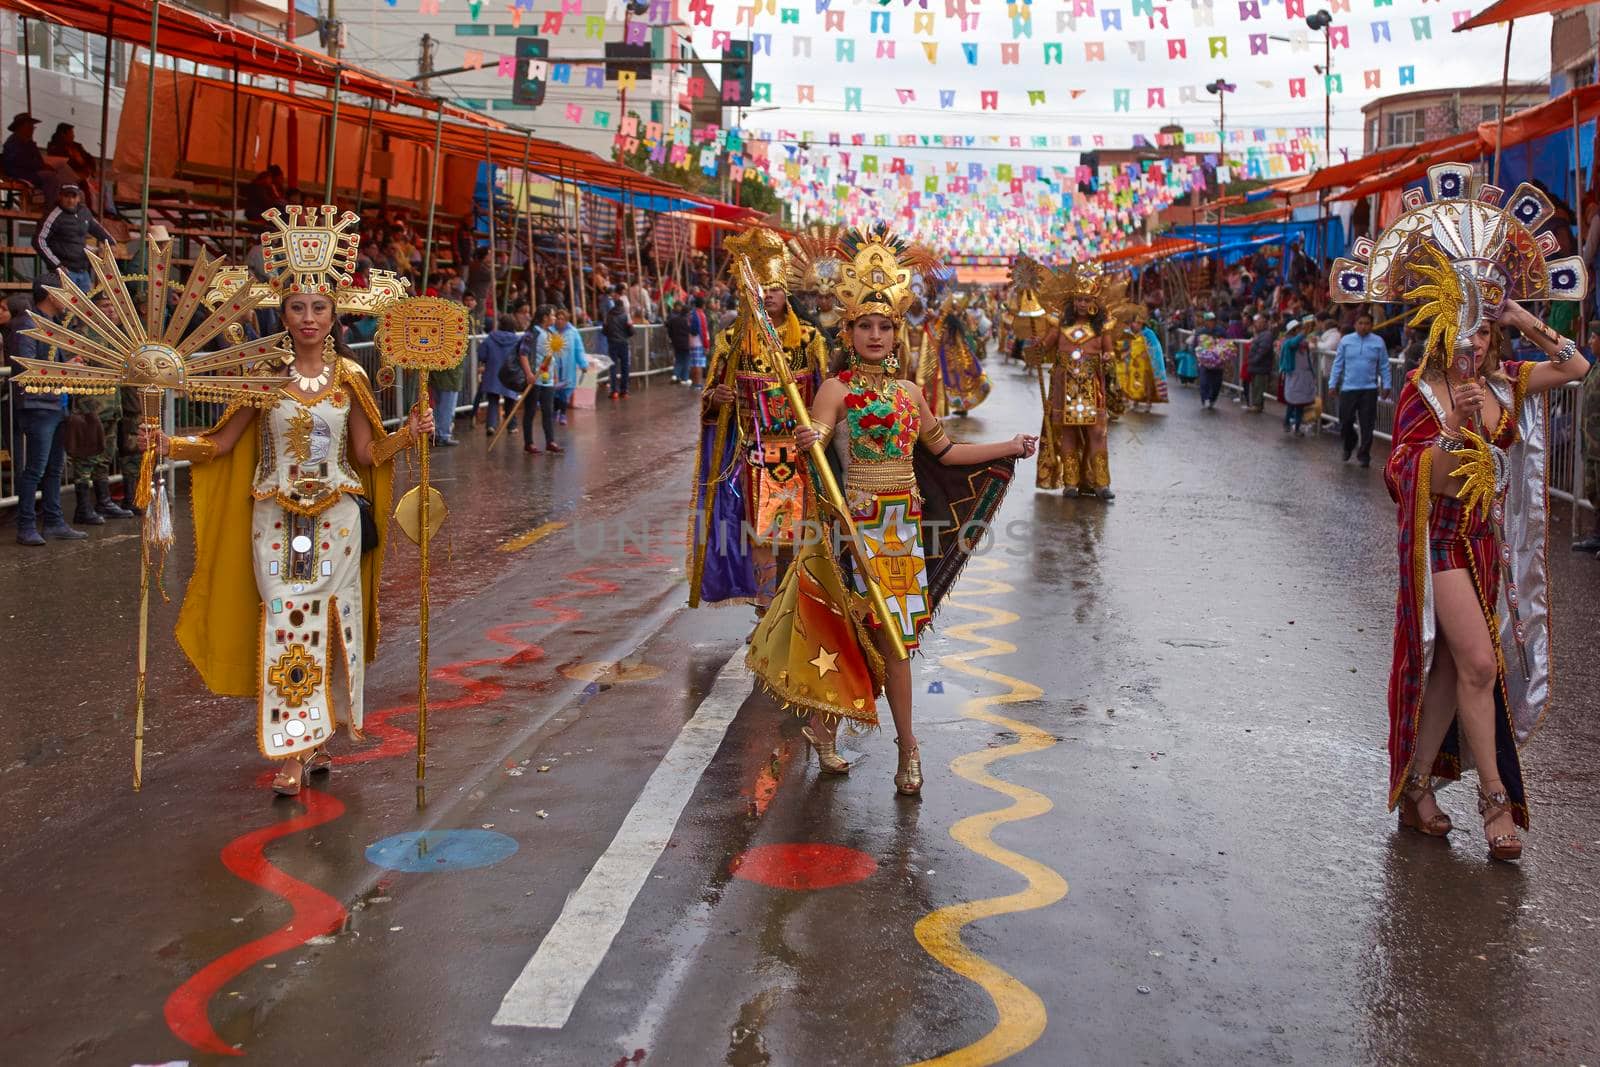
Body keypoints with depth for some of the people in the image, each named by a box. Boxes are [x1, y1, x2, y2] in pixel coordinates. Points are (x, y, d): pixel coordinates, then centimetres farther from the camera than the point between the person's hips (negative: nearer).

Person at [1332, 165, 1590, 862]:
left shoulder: (1505, 386, 6)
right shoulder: (1422, 394, -9)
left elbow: (1576, 367, 10)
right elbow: (1410, 479, -13)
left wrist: (1531, 326, -2)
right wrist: (1456, 428, -26)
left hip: (1490, 541, 6)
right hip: (1442, 540, -6)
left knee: (1449, 670, 9)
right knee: (1479, 663, -12)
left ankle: (1416, 787, 20)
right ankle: (1495, 798, -2)